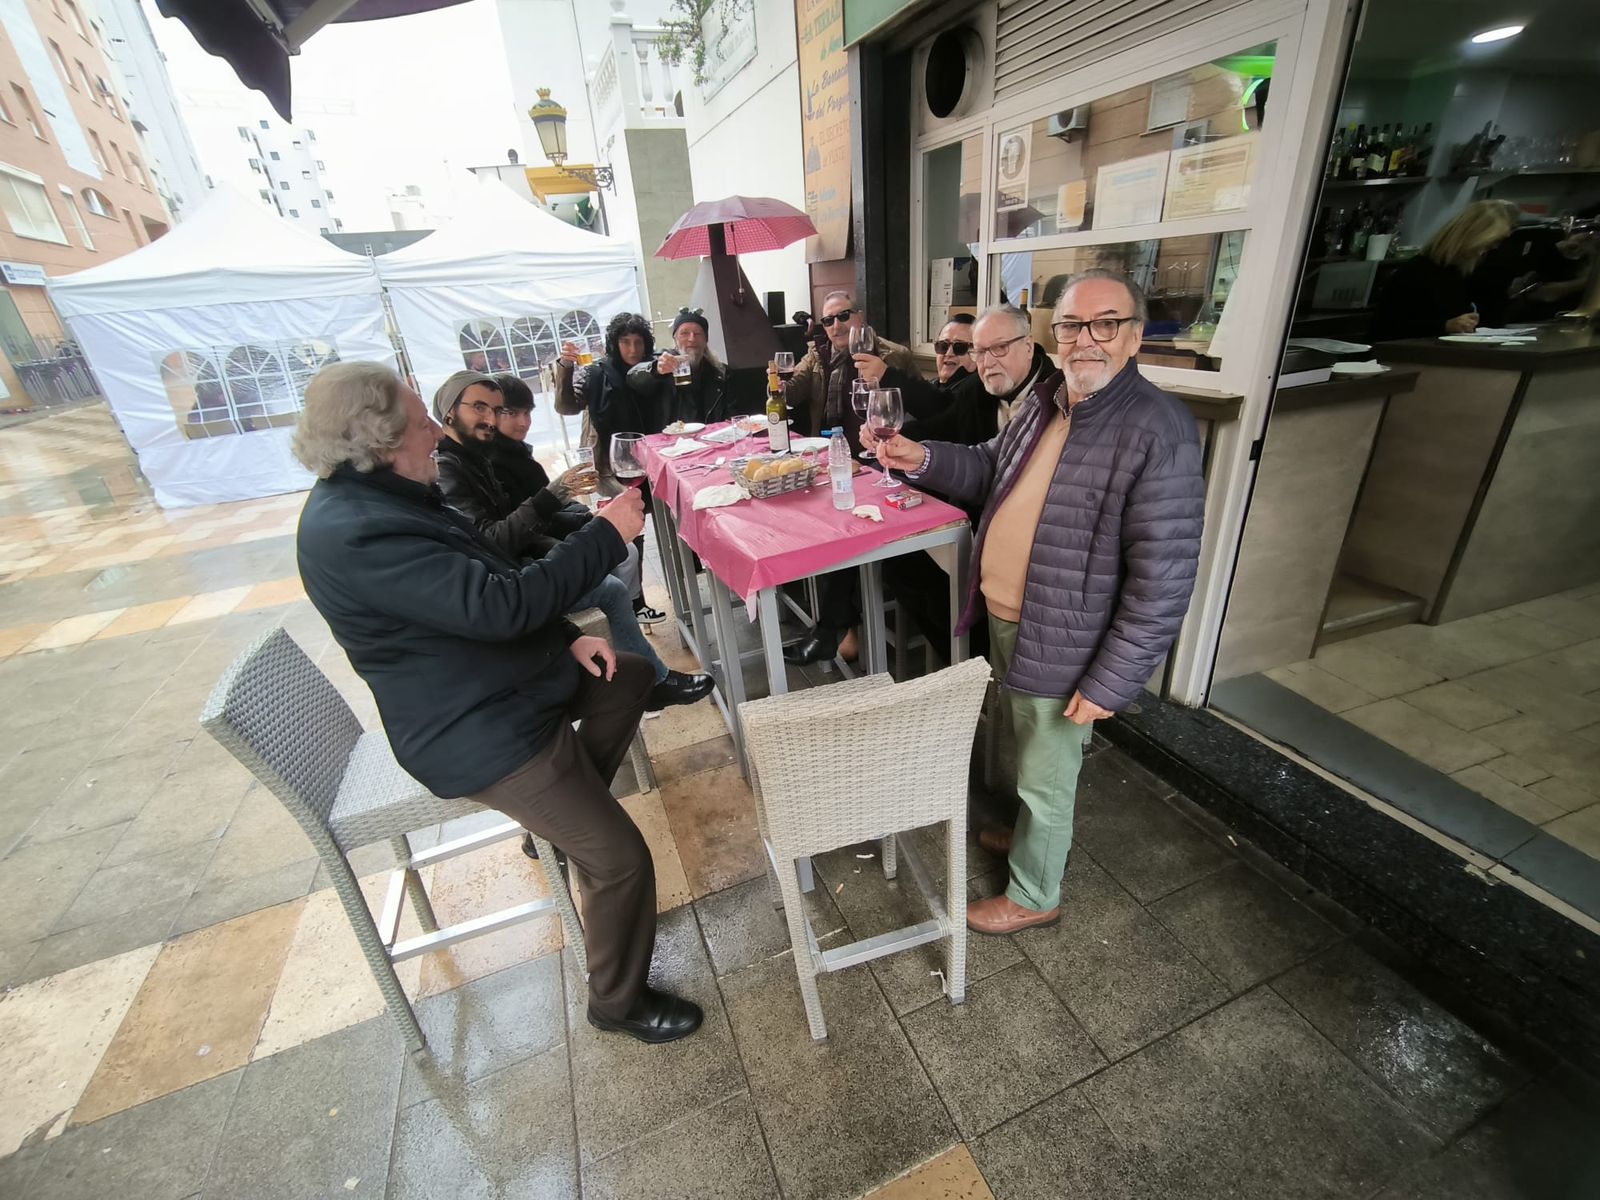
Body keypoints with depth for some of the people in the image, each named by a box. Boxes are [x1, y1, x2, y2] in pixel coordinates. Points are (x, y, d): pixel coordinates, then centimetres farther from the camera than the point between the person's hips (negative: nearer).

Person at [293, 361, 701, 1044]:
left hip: (505, 682, 11)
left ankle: (564, 812, 27)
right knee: (620, 858, -10)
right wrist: (606, 535, -25)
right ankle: (619, 1002, 18)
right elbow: (496, 605, -35)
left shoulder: (379, 496, 6)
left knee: (631, 677, 22)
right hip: (480, 735, -10)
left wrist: (565, 638, 0)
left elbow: (471, 587, 11)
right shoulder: (355, 534, -28)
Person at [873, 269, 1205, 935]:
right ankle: (1035, 831, 58)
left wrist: (1109, 684, -20)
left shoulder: (1159, 432, -23)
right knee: (1029, 755, 30)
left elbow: (1163, 580, -23)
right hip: (1004, 619, 7)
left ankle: (1034, 895, 40)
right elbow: (992, 467, 17)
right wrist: (925, 459, -2)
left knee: (1045, 779, 14)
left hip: (1059, 648, -7)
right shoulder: (1046, 400, 1)